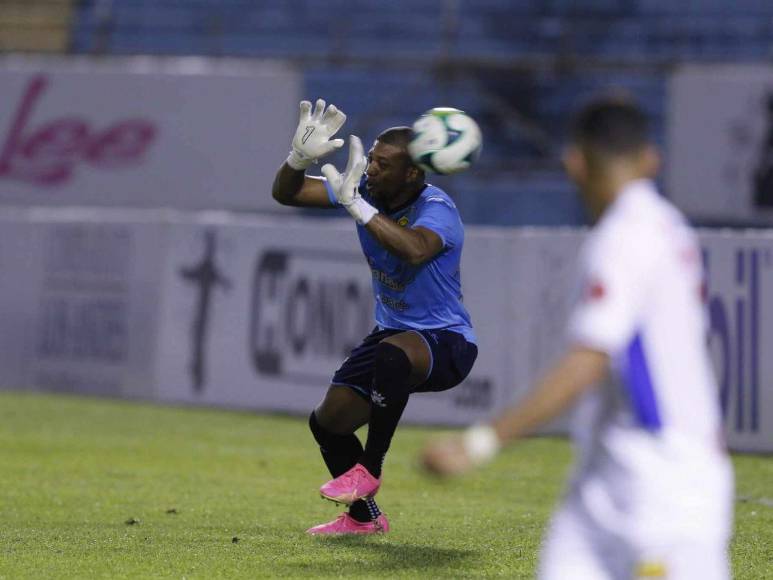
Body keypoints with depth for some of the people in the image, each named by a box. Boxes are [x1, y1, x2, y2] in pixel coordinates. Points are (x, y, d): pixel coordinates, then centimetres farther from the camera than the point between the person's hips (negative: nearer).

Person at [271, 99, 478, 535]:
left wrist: (358, 205, -49)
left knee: (392, 352, -41)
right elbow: (286, 193, -2)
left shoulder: (437, 209, -24)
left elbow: (415, 250, -48)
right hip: (393, 334, 8)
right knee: (327, 421, 5)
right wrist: (300, 157, -24)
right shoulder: (365, 189, -3)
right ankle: (364, 516, 28)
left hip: (446, 342, -8)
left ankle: (369, 470, -26)